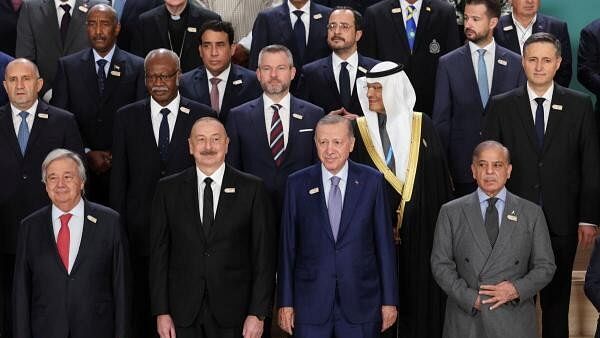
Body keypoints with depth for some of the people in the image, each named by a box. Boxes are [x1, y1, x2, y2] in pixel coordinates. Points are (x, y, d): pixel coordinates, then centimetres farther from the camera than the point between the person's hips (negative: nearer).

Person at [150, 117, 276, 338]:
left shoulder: (252, 189, 1)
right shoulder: (168, 189, 5)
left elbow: (264, 255, -1)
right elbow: (159, 253, 5)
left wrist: (258, 313, -6)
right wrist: (161, 311, -1)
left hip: (232, 312, -1)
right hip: (183, 315, 1)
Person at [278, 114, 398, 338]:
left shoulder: (372, 181, 1)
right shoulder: (297, 184, 2)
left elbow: (384, 243, 2)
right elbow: (287, 246, 3)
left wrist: (389, 301, 1)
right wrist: (285, 302, 1)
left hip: (361, 302, 0)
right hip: (310, 302, 0)